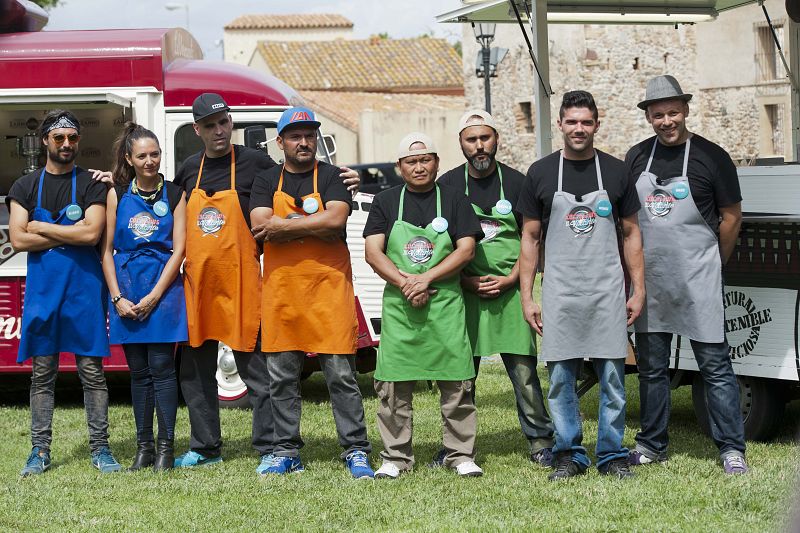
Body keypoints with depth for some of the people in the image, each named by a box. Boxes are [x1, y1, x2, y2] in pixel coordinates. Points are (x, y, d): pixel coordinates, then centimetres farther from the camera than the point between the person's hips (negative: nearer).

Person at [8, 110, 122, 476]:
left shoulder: (92, 185, 3)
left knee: (92, 370, 0)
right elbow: (18, 239, -4)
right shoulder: (25, 187, 8)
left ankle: (100, 448, 4)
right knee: (42, 372, 5)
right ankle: (40, 450, 9)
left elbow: (92, 233, -12)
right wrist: (70, 236, -8)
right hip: (41, 290, 2)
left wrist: (41, 227, -6)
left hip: (84, 288, -2)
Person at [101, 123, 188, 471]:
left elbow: (178, 249, -2)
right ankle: (143, 447, 11)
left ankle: (165, 446, -2)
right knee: (139, 371, 6)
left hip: (163, 289, -2)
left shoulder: (174, 194, 3)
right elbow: (107, 250, 6)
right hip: (127, 289, 2)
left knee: (161, 368, -6)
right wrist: (117, 298, -4)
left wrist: (155, 296, -9)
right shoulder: (117, 195, 8)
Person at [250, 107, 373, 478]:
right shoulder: (266, 182, 11)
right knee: (281, 377, 7)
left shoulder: (332, 177, 5)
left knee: (340, 374, -4)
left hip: (328, 286, -3)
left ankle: (356, 451, 0)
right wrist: (316, 226, -10)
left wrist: (284, 226, -9)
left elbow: (336, 219, -13)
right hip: (280, 289, 3)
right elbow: (261, 227, -6)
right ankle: (286, 452, 15)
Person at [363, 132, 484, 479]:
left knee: (456, 383, -1)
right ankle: (395, 457, 9)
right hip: (398, 307, 1)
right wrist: (405, 284, -12)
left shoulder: (454, 201, 8)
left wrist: (426, 279, -12)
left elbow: (466, 250, -1)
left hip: (445, 304, -1)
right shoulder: (385, 203, 10)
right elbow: (373, 252, 1)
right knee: (393, 385, 1)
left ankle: (460, 454, 7)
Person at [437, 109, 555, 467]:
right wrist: (466, 281, -6)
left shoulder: (515, 183, 4)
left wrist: (510, 280, -8)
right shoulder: (447, 185, 6)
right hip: (462, 291, 1)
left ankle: (540, 442, 2)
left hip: (509, 290, -1)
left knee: (523, 371, -4)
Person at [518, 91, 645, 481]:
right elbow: (530, 238, 8)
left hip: (607, 293, 0)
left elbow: (631, 234, 10)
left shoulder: (615, 171, 6)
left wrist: (638, 290, 3)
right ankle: (569, 456, 13)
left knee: (612, 379, 2)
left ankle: (612, 456, 11)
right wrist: (526, 297, 2)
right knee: (561, 380, 3)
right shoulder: (541, 173, 5)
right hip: (559, 294, 0)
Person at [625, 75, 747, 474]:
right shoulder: (636, 158, 8)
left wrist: (712, 264, 7)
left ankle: (731, 448, 1)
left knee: (715, 365, -3)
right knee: (651, 366, 12)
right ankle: (651, 445, 22)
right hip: (648, 280, 4)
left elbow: (731, 216, 2)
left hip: (698, 282, -4)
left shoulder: (711, 157, -4)